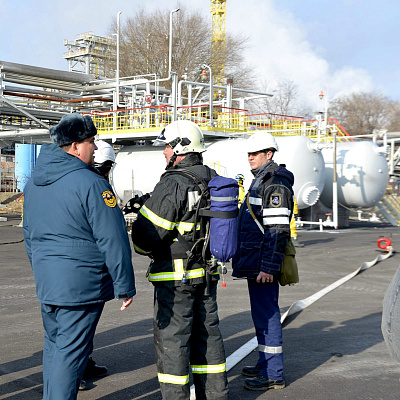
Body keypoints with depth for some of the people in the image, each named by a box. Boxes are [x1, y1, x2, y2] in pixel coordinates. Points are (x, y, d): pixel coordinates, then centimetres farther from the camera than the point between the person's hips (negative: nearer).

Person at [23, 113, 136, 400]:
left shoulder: (34, 182, 10)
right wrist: (125, 286, -11)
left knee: (54, 344, 20)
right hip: (82, 282, -8)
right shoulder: (90, 183, -17)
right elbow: (113, 240, -17)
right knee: (71, 351, -1)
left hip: (46, 280, 8)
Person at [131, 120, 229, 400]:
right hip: (208, 273, 8)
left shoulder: (173, 185, -19)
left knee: (171, 338, 2)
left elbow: (147, 233, -20)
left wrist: (144, 249, 4)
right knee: (207, 334, 16)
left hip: (176, 276, -8)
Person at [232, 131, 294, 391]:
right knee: (262, 314, 17)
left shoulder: (275, 184, -15)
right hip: (254, 262, 11)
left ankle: (273, 375, 3)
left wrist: (268, 267, -23)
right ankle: (265, 365, 28)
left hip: (263, 265, -11)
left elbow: (278, 230, -21)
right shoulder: (260, 180, 18)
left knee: (266, 316, -5)